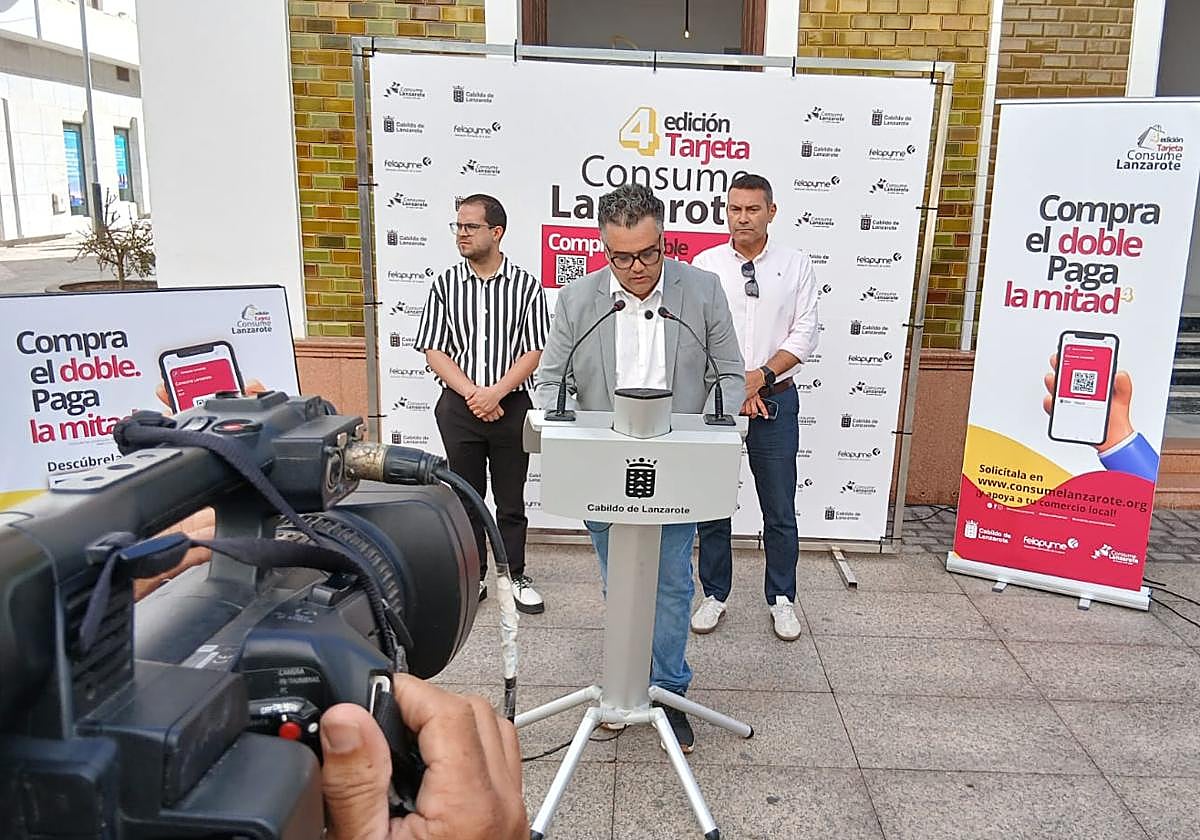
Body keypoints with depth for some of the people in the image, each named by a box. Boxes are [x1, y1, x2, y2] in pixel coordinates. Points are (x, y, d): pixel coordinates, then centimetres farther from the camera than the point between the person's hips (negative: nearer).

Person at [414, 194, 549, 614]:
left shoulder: (526, 285, -2)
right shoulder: (446, 283, 2)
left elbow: (534, 351, -4)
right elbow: (435, 351, -1)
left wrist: (496, 391, -17)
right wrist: (472, 394, -13)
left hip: (511, 405, -1)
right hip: (459, 405, 1)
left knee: (511, 501, 9)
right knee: (465, 497, 11)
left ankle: (514, 577, 24)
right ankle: (472, 575, 27)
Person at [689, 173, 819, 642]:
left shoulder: (796, 266, 3)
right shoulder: (705, 265, 1)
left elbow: (804, 335, -1)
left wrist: (760, 376, -14)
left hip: (775, 398, 0)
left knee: (779, 510, 8)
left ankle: (782, 599, 24)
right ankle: (715, 595, 24)